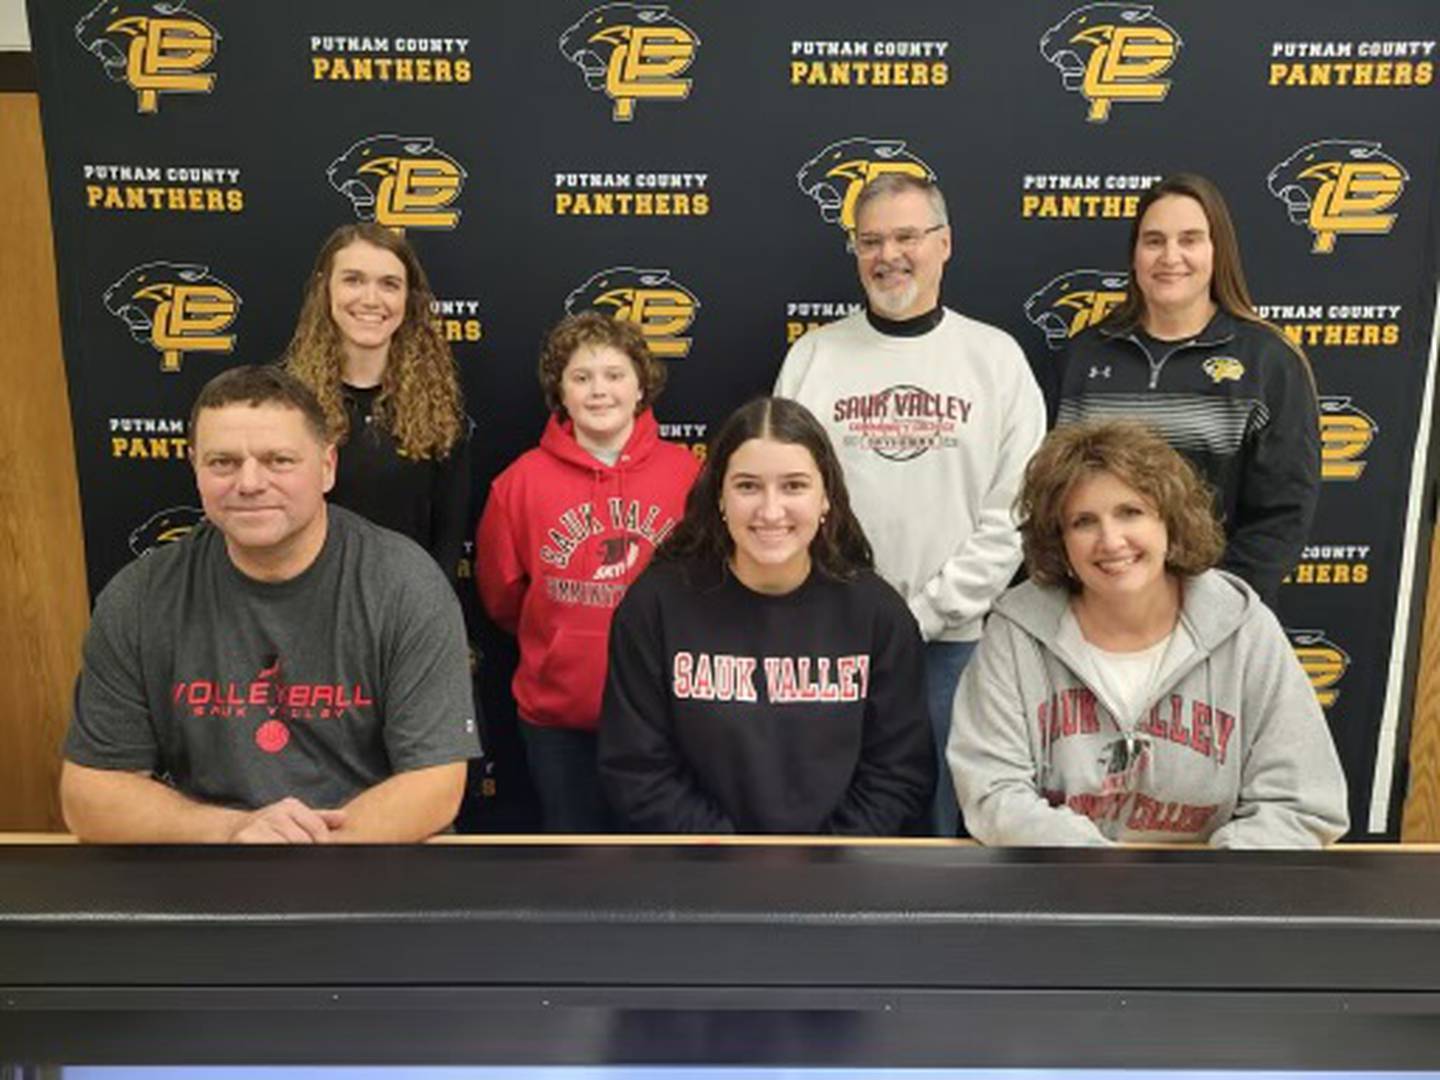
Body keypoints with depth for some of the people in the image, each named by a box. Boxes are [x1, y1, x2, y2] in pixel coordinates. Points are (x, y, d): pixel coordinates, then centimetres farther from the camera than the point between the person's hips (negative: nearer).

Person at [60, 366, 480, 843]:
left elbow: (434, 782, -11)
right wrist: (230, 829, -16)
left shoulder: (407, 587, -10)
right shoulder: (138, 600, -3)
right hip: (208, 833, 2)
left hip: (377, 839, -2)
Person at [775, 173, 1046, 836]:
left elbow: (1011, 512, -3)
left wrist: (925, 613, -10)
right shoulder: (813, 355, 5)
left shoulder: (996, 357, 3)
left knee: (945, 818, 9)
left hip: (953, 639, 0)